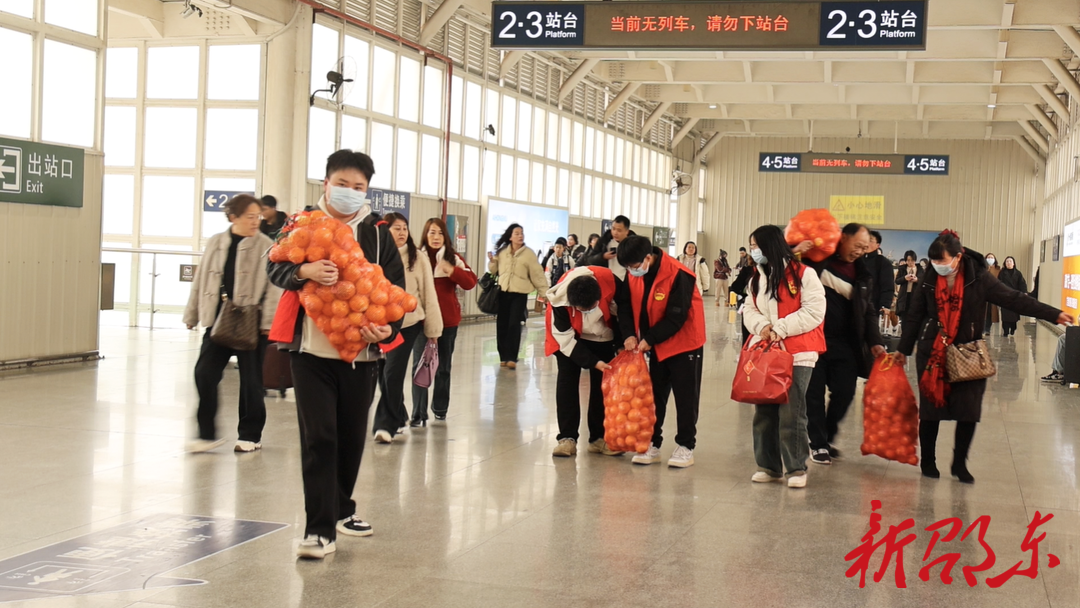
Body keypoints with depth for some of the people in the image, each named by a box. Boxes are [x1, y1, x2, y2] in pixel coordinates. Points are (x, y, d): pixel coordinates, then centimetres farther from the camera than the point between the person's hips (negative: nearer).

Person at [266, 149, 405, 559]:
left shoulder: (378, 234, 8)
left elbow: (395, 287, 6)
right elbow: (276, 267, -3)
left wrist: (388, 328, -13)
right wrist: (304, 271, -26)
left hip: (361, 351, 2)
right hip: (311, 348, -2)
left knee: (352, 435, 13)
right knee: (318, 437, -7)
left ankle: (341, 509, 33)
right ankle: (319, 529, -5)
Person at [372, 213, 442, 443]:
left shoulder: (417, 260, -2)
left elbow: (428, 295, 1)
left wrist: (433, 328, 1)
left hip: (408, 323, -2)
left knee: (393, 373, -9)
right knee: (384, 375, 10)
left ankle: (387, 424, -1)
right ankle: (398, 418, 29)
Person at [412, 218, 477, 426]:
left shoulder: (454, 258, 4)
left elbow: (471, 282, -4)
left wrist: (452, 270, -19)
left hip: (448, 320, 3)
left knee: (444, 367, 14)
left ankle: (440, 409, 27)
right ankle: (419, 415, -7)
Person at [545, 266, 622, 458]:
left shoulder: (610, 281, -35)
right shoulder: (560, 300, -37)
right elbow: (565, 338, -25)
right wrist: (593, 362, -28)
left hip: (601, 335, 2)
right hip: (568, 335, -2)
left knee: (602, 382, 1)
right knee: (567, 380, -9)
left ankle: (599, 437, 9)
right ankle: (567, 438, -3)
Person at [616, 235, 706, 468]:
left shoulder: (678, 275, -27)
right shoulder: (633, 275, -8)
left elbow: (677, 317, -25)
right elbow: (625, 305, -2)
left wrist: (650, 339, -23)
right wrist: (629, 334, -16)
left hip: (684, 342, -6)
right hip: (655, 344, 6)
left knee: (685, 396, 2)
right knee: (654, 394, 10)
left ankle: (686, 446, 10)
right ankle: (652, 444, 18)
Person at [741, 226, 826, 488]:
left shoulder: (804, 274, -6)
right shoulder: (757, 278, 16)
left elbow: (813, 312, -12)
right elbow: (750, 310, 12)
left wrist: (779, 329, -15)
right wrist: (762, 327, -10)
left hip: (797, 355, -6)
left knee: (791, 412, -9)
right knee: (764, 412, 7)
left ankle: (797, 468, 3)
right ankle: (769, 466, 17)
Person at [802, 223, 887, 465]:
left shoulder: (862, 273, 9)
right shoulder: (816, 258, -4)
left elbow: (868, 311, 10)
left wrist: (874, 341, -1)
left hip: (843, 343, 4)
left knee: (845, 391, 0)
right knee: (814, 393, 1)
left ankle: (827, 437, 22)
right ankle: (817, 443, 15)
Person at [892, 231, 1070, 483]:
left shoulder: (979, 278, -9)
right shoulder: (929, 280, -2)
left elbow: (1015, 299, -10)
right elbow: (915, 317, 6)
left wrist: (1054, 315, -16)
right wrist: (904, 349, 9)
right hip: (932, 354, 1)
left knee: (969, 412, -1)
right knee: (930, 410, 5)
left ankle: (959, 463, 16)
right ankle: (928, 460, 21)